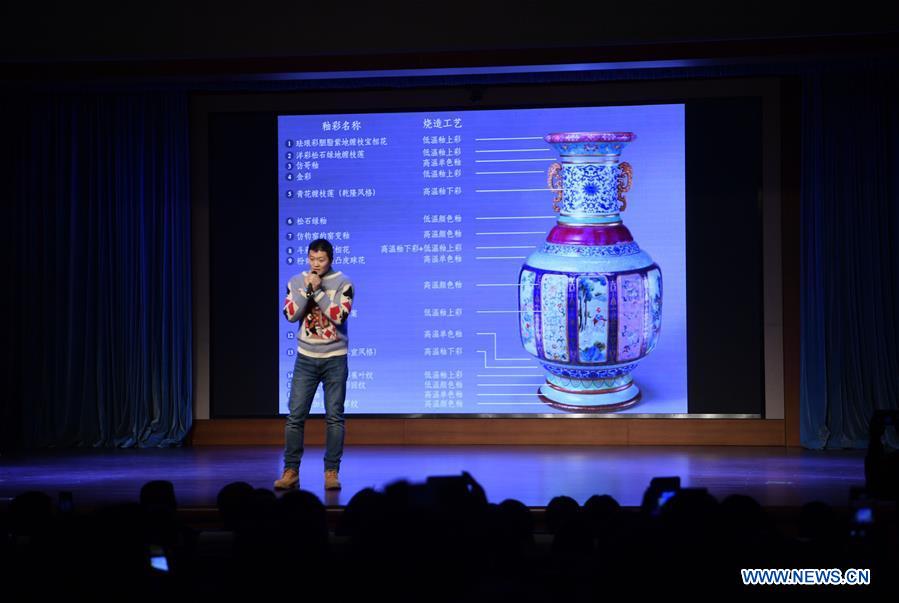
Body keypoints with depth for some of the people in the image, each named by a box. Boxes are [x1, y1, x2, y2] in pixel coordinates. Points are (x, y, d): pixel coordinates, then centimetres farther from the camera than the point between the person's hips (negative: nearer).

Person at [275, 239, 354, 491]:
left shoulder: (342, 283, -3)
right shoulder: (296, 281, 5)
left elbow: (339, 316, -15)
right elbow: (291, 315, -7)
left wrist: (317, 290, -16)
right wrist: (307, 289, -15)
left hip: (334, 358, -2)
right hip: (306, 358, 2)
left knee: (334, 417, 0)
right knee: (295, 415, -2)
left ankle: (332, 472, 5)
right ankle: (291, 471, 5)